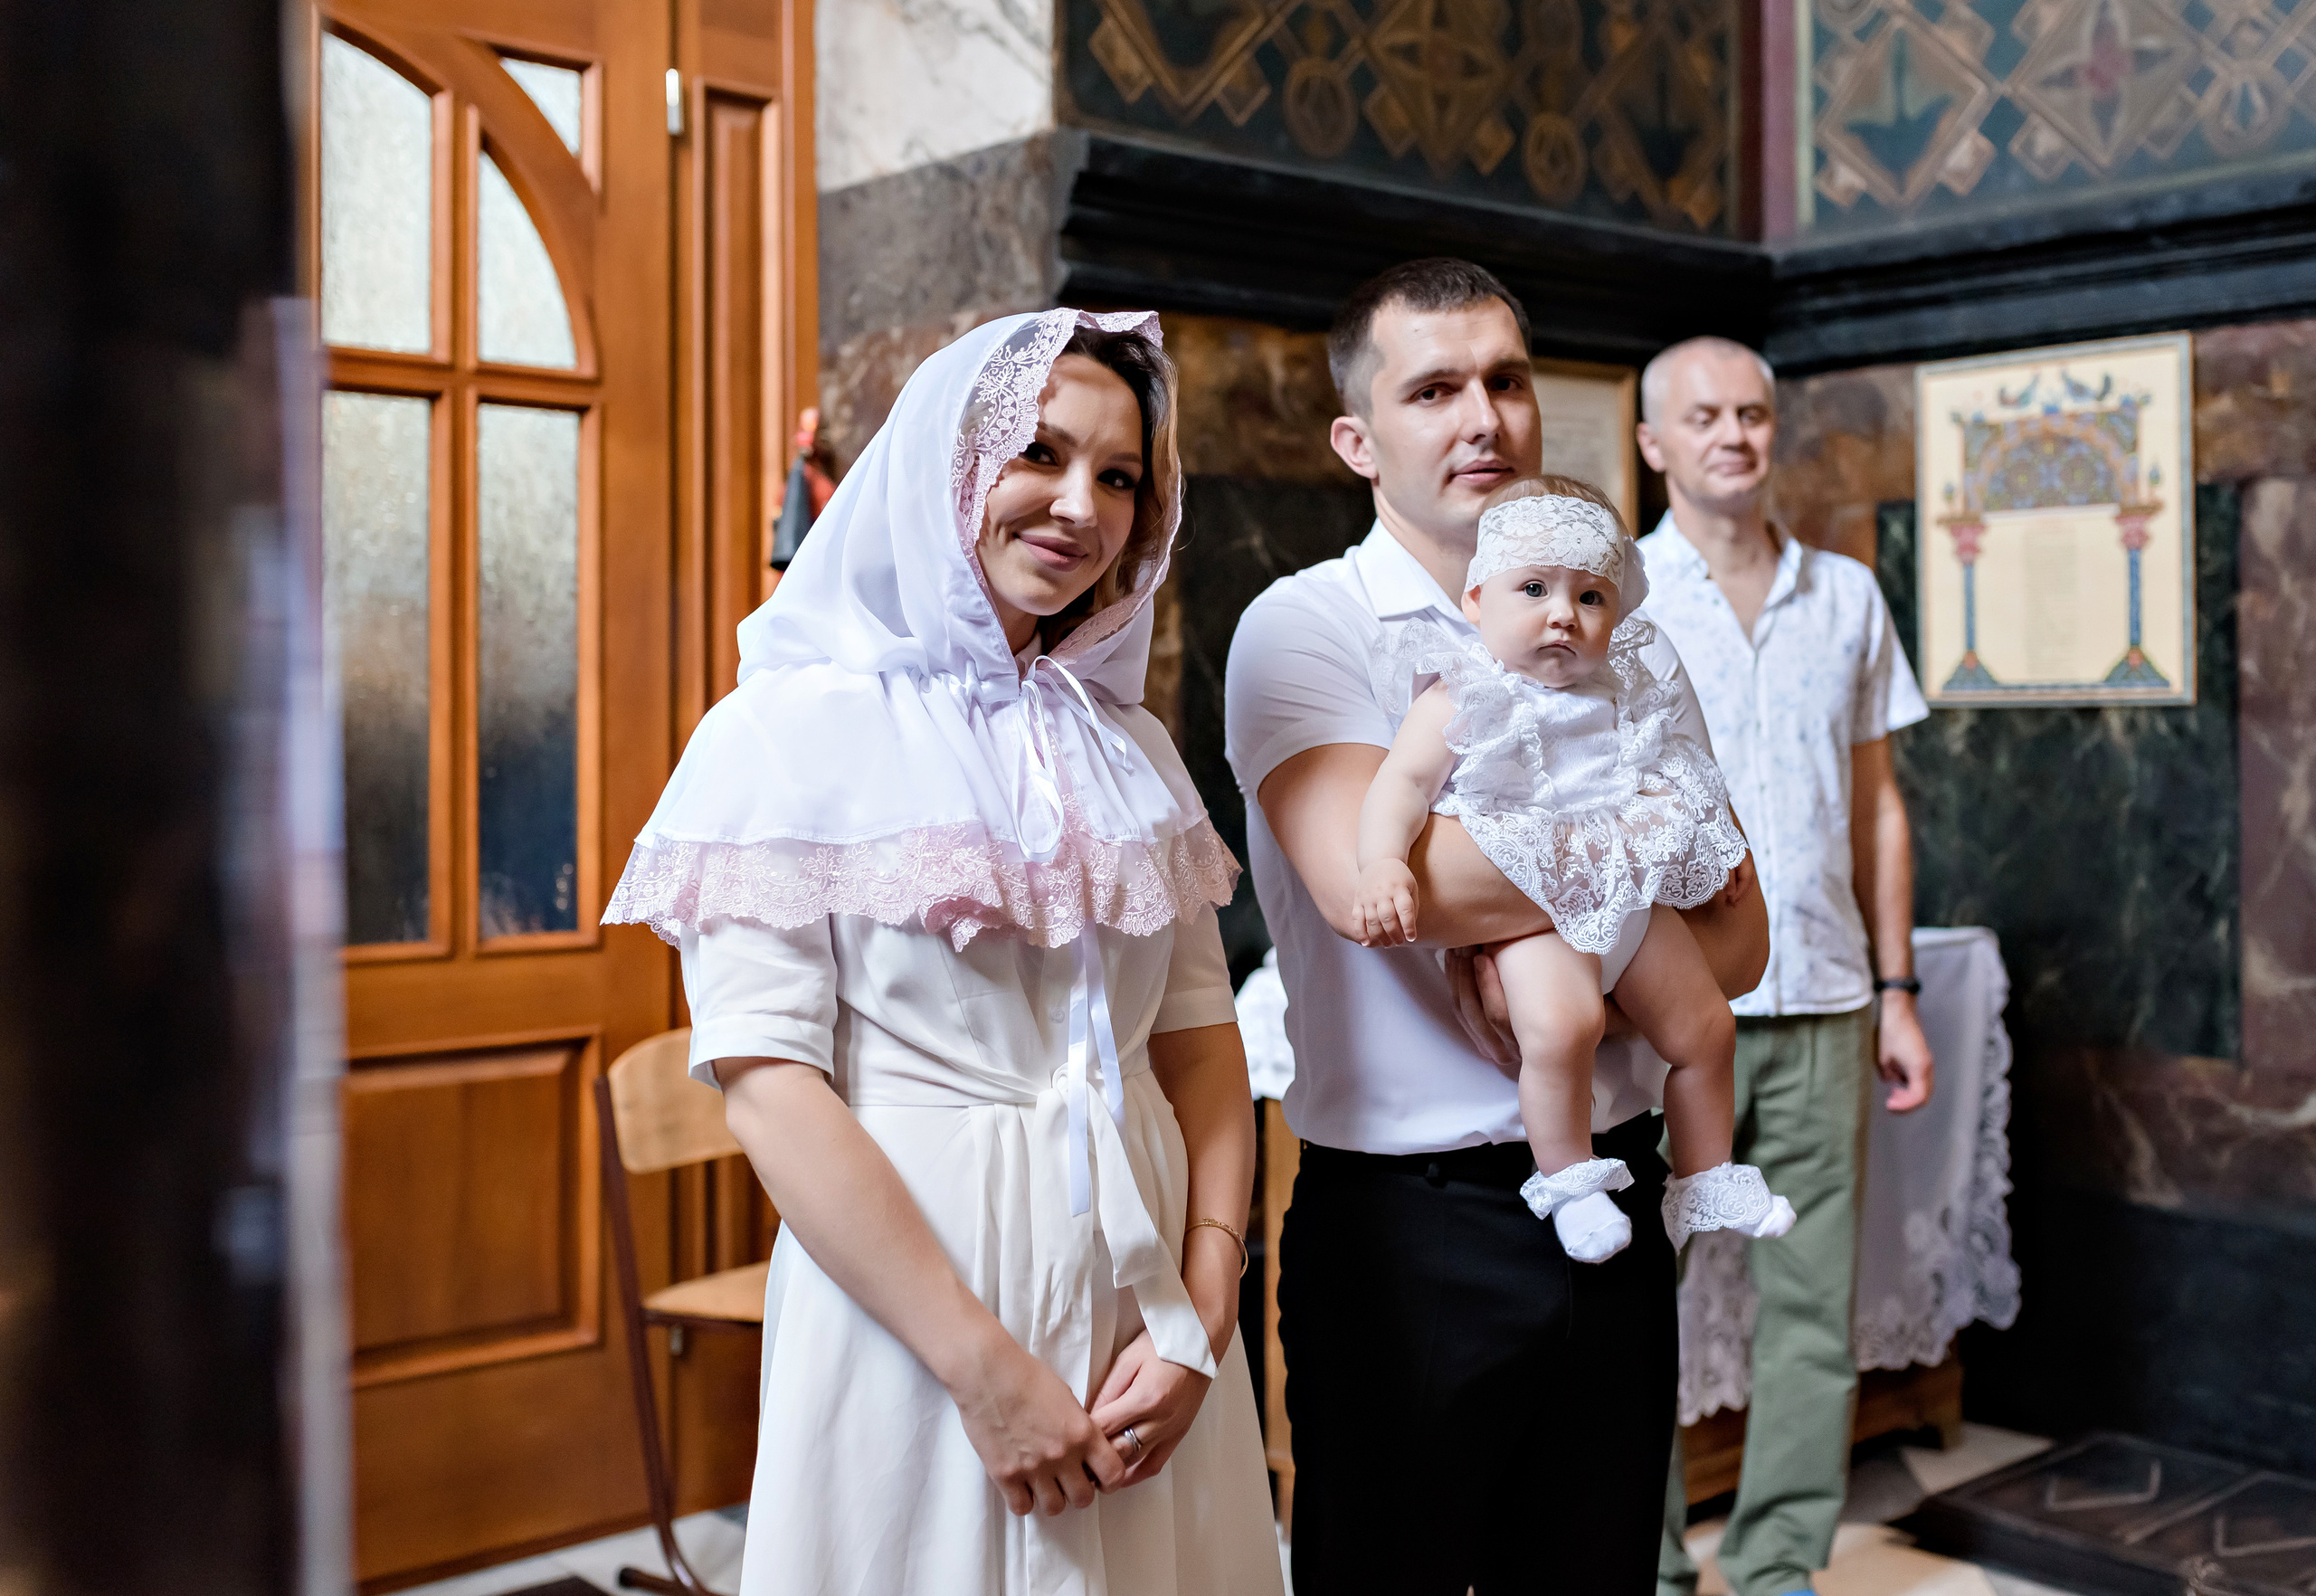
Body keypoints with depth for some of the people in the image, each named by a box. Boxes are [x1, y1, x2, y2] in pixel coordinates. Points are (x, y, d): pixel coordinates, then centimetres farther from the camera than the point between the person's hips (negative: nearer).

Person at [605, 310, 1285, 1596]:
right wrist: (985, 1364, -16)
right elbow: (766, 1083, -14)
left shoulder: (1133, 752, 10)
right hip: (905, 1295, -5)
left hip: (1138, 1288, 5)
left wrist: (1201, 1320, -7)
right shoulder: (788, 734, -7)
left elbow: (1201, 1039, 6)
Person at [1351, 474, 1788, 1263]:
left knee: (1705, 1027, 12)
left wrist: (1709, 838, 19)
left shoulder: (1618, 695, 13)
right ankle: (1568, 1181, -12)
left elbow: (1664, 780, 29)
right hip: (1533, 904, -7)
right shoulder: (1462, 697, -7)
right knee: (1561, 1021, -32)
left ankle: (1705, 1181, 32)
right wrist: (1382, 863, -33)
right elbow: (1402, 783, -16)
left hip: (1630, 890, 7)